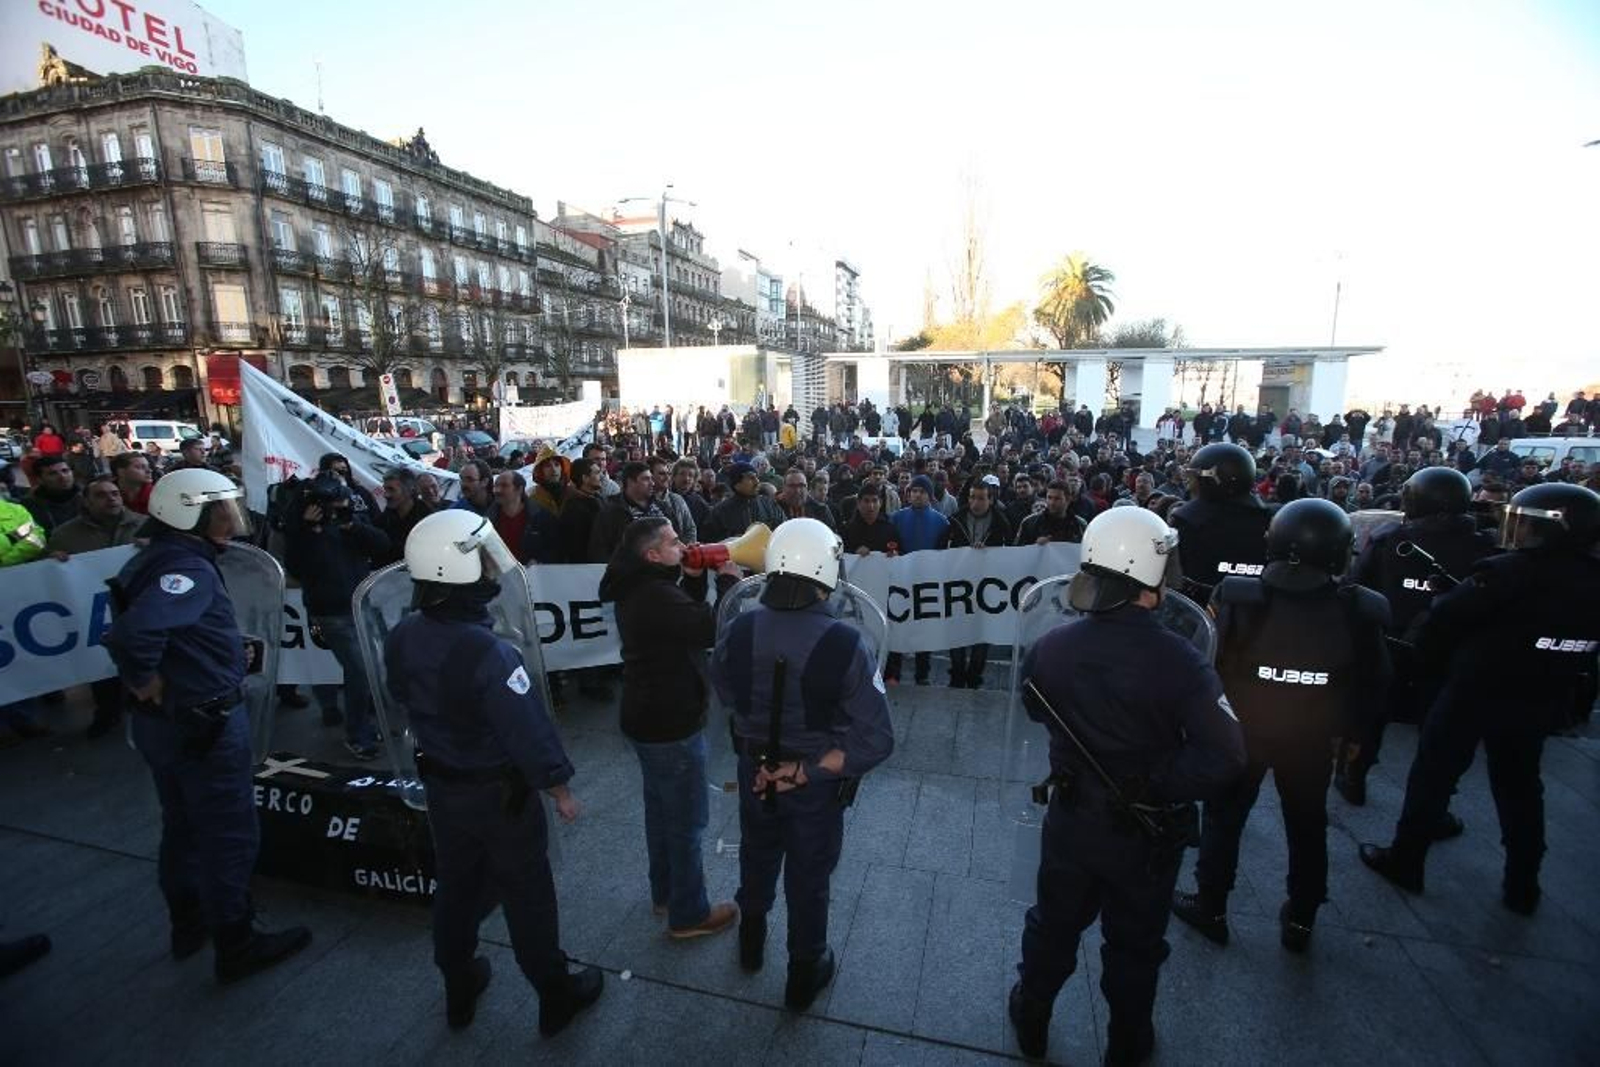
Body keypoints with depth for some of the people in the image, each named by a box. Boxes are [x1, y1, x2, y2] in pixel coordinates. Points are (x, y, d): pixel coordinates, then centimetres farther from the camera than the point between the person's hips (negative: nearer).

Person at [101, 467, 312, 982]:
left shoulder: (153, 559, 6)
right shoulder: (189, 569, -24)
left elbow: (131, 626, 16)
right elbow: (133, 632, -38)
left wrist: (142, 684, 11)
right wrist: (147, 681, -23)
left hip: (162, 723, 10)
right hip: (204, 724, -10)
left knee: (183, 828, 24)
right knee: (229, 837, 6)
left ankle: (189, 924, 42)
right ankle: (237, 946, 21)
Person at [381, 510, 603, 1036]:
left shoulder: (402, 637, -10)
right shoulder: (489, 652, -33)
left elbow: (405, 697, 8)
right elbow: (528, 729, -27)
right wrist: (559, 785, -13)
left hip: (440, 787, 7)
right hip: (499, 793, -6)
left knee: (455, 888, 25)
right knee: (527, 897, 12)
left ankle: (459, 991, 46)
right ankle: (556, 997, 32)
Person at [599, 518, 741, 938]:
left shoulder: (638, 588, 4)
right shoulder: (656, 595, -28)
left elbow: (688, 617, 10)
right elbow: (712, 629, -31)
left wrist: (694, 577, -3)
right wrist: (730, 581, -19)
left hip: (647, 716, 10)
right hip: (671, 724, -10)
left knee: (661, 809, 25)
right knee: (687, 820, 7)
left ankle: (665, 891, 43)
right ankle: (688, 914, 24)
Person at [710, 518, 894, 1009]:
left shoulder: (738, 630, -21)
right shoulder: (843, 643, -30)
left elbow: (725, 692, -2)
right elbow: (876, 739, -27)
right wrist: (807, 772, -20)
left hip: (754, 770, 3)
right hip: (818, 782, -3)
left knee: (757, 855, 31)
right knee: (808, 876, 22)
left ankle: (751, 941, 57)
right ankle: (804, 975, 46)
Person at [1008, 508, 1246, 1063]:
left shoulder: (1050, 647, -19)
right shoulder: (1178, 660, -28)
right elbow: (1224, 755, -29)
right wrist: (1160, 786, -17)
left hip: (1071, 820, 3)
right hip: (1147, 832, -2)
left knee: (1053, 924, 26)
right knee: (1135, 944, 24)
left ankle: (1030, 1021, 48)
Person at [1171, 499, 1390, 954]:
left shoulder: (1238, 598, -22)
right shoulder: (1359, 612, -15)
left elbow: (1211, 663, -13)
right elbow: (1374, 684, -3)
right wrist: (1345, 728, 11)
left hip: (1241, 730, -1)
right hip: (1313, 740, 2)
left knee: (1224, 818, 16)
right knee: (1307, 826, 22)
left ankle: (1210, 907, 29)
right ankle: (1300, 920, 38)